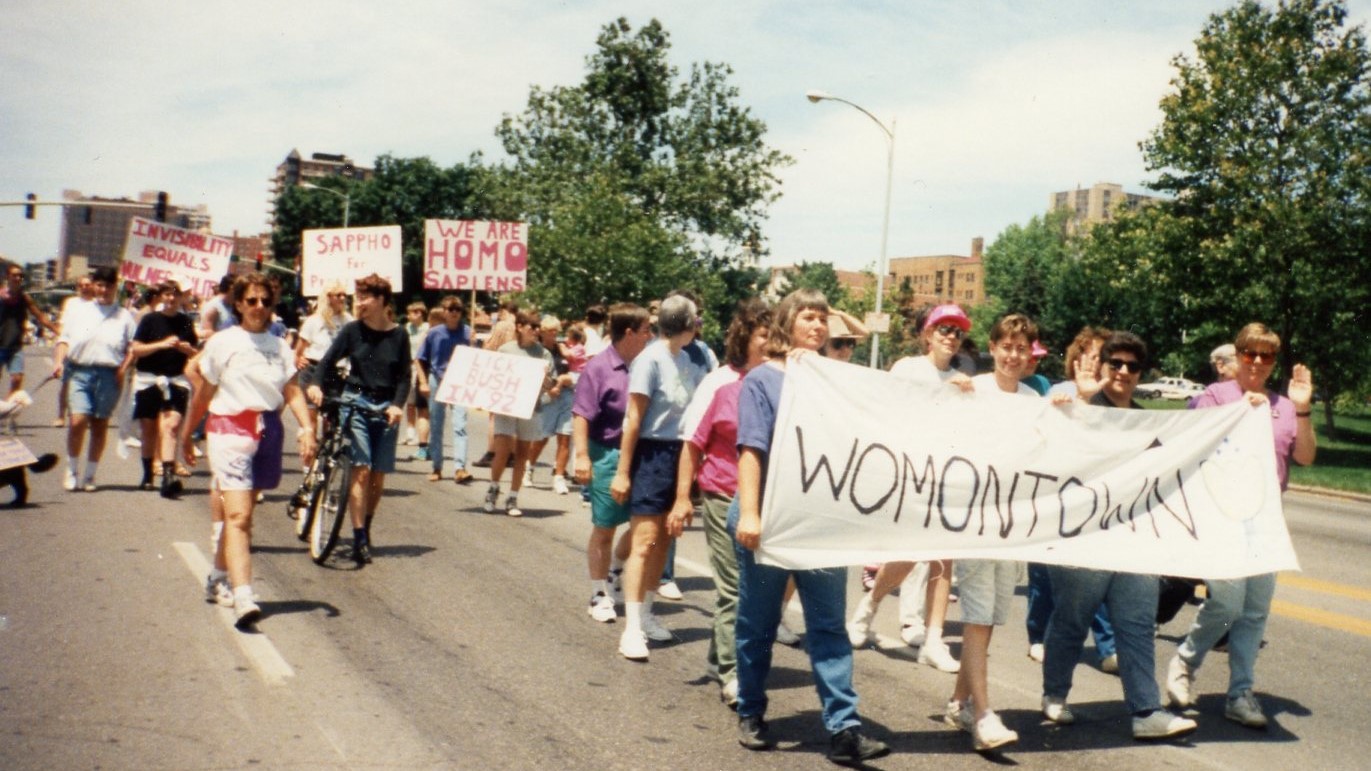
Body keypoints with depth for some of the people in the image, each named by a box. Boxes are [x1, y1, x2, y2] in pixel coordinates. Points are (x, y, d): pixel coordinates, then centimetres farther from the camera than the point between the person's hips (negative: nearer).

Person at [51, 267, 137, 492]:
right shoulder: (80, 311, 11)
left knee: (100, 426, 5)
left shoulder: (124, 316, 7)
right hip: (80, 372, 0)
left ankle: (90, 475, 17)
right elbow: (64, 339, 11)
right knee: (78, 421, -13)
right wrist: (59, 361, -4)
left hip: (109, 375, 0)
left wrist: (123, 369, -8)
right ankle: (71, 470, 4)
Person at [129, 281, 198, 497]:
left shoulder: (186, 322, 7)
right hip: (148, 379, 0)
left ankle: (168, 476, -24)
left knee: (171, 425, -15)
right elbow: (136, 350, -5)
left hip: (176, 380, 0)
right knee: (150, 430, 10)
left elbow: (195, 353, 14)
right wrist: (162, 344, -17)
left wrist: (187, 349, -8)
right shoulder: (149, 320, 1)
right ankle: (147, 475, 25)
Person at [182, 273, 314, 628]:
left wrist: (307, 427, -12)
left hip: (269, 432, 4)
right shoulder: (223, 342, 1)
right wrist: (186, 436, 14)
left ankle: (218, 579, 34)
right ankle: (243, 598, -23)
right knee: (238, 516, -14)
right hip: (230, 430, -4)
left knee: (240, 512, 14)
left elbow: (292, 391, 3)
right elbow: (202, 394, 8)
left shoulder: (279, 346, 10)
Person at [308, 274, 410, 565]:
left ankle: (366, 529, 26)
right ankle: (359, 540, -11)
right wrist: (316, 385, -19)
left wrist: (397, 405, -14)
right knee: (361, 470, -12)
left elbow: (404, 376, 2)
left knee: (379, 476, 5)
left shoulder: (399, 335, 2)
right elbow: (328, 361, 0)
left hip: (386, 408, 1)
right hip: (355, 404, -1)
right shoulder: (352, 330, 2)